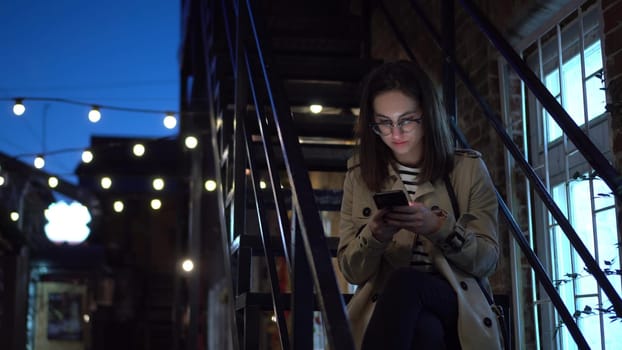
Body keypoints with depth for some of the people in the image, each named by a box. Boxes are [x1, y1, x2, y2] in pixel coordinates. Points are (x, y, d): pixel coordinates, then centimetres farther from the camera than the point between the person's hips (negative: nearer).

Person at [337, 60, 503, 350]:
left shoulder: (468, 168, 6)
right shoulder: (360, 173, 10)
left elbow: (487, 260, 3)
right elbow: (351, 271, 8)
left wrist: (439, 228, -17)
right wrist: (374, 235, -15)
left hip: (457, 311, 1)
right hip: (385, 309, 0)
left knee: (404, 284, -36)